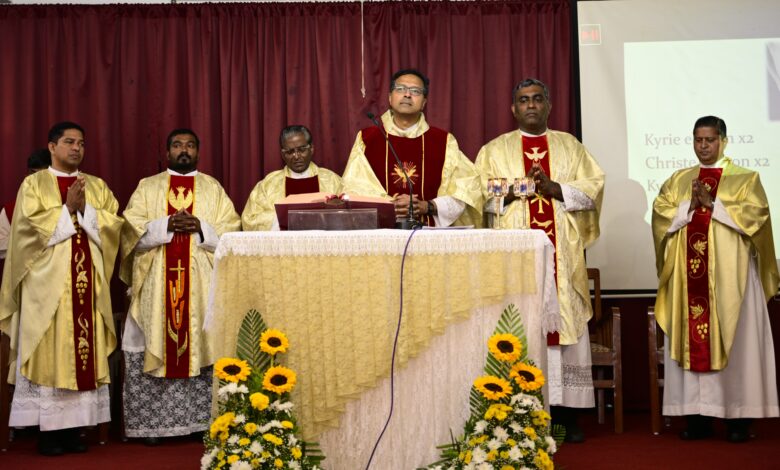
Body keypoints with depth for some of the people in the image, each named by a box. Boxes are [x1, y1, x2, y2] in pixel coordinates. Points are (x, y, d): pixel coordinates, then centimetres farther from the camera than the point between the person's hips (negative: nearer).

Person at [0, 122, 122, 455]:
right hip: (48, 283, -3)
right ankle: (47, 430, 2)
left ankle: (73, 428, 7)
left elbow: (114, 223, 3)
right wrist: (68, 208, -10)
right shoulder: (34, 184, 5)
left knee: (85, 350, 1)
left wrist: (84, 210, -9)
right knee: (49, 351, -3)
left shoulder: (97, 186, 15)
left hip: (88, 283, 4)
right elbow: (32, 226, -10)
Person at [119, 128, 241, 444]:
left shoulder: (214, 189, 13)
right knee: (155, 346, -4)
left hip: (202, 284, 0)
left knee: (201, 346, -4)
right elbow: (132, 229, 2)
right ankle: (152, 422, 2)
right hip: (157, 285, 0)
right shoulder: (147, 187, 13)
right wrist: (166, 225, -12)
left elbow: (232, 230, 4)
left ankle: (201, 420, 2)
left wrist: (200, 227, -11)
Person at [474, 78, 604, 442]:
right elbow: (481, 196, 2)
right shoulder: (495, 149, 13)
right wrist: (515, 190, -13)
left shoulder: (570, 146, 16)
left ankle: (566, 412, 4)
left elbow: (592, 188, 5)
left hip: (562, 253, 1)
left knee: (565, 322, -2)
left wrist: (555, 188, -10)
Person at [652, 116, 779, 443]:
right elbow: (661, 215, 4)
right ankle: (697, 415, 3)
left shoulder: (745, 179, 7)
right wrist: (690, 205, -11)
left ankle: (738, 415, 2)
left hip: (730, 275, -3)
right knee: (691, 340, -1)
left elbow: (754, 216, -8)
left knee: (733, 341, -3)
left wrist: (711, 203, -12)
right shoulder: (678, 180, 15)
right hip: (689, 277, 3)